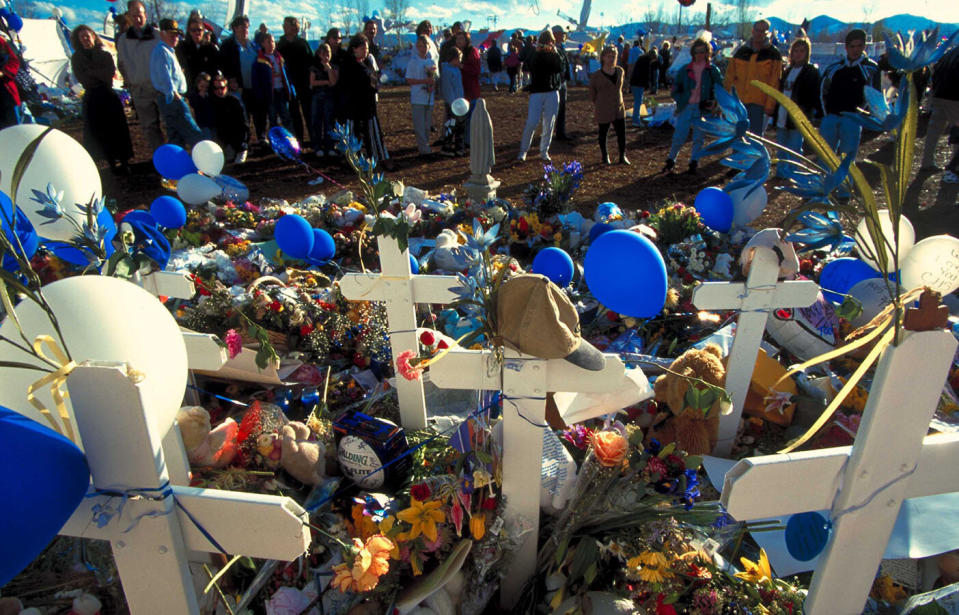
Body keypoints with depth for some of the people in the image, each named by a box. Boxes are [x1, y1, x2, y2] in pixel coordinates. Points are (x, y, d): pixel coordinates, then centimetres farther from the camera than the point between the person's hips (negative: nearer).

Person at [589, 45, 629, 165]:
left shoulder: (620, 71, 3)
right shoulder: (596, 76, -10)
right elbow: (592, 94, 3)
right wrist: (598, 105, 9)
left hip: (619, 108, 4)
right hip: (603, 111, -4)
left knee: (622, 133, 4)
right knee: (603, 134, 9)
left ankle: (622, 156, 18)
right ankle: (605, 156, 26)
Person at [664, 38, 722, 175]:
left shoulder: (712, 71, 5)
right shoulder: (684, 70, 7)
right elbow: (675, 90, 10)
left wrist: (714, 101, -8)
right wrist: (682, 101, -5)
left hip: (702, 109, 0)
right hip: (686, 108, 0)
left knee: (698, 138, 5)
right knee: (679, 136, -3)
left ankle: (694, 164, 17)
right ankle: (671, 160, 16)